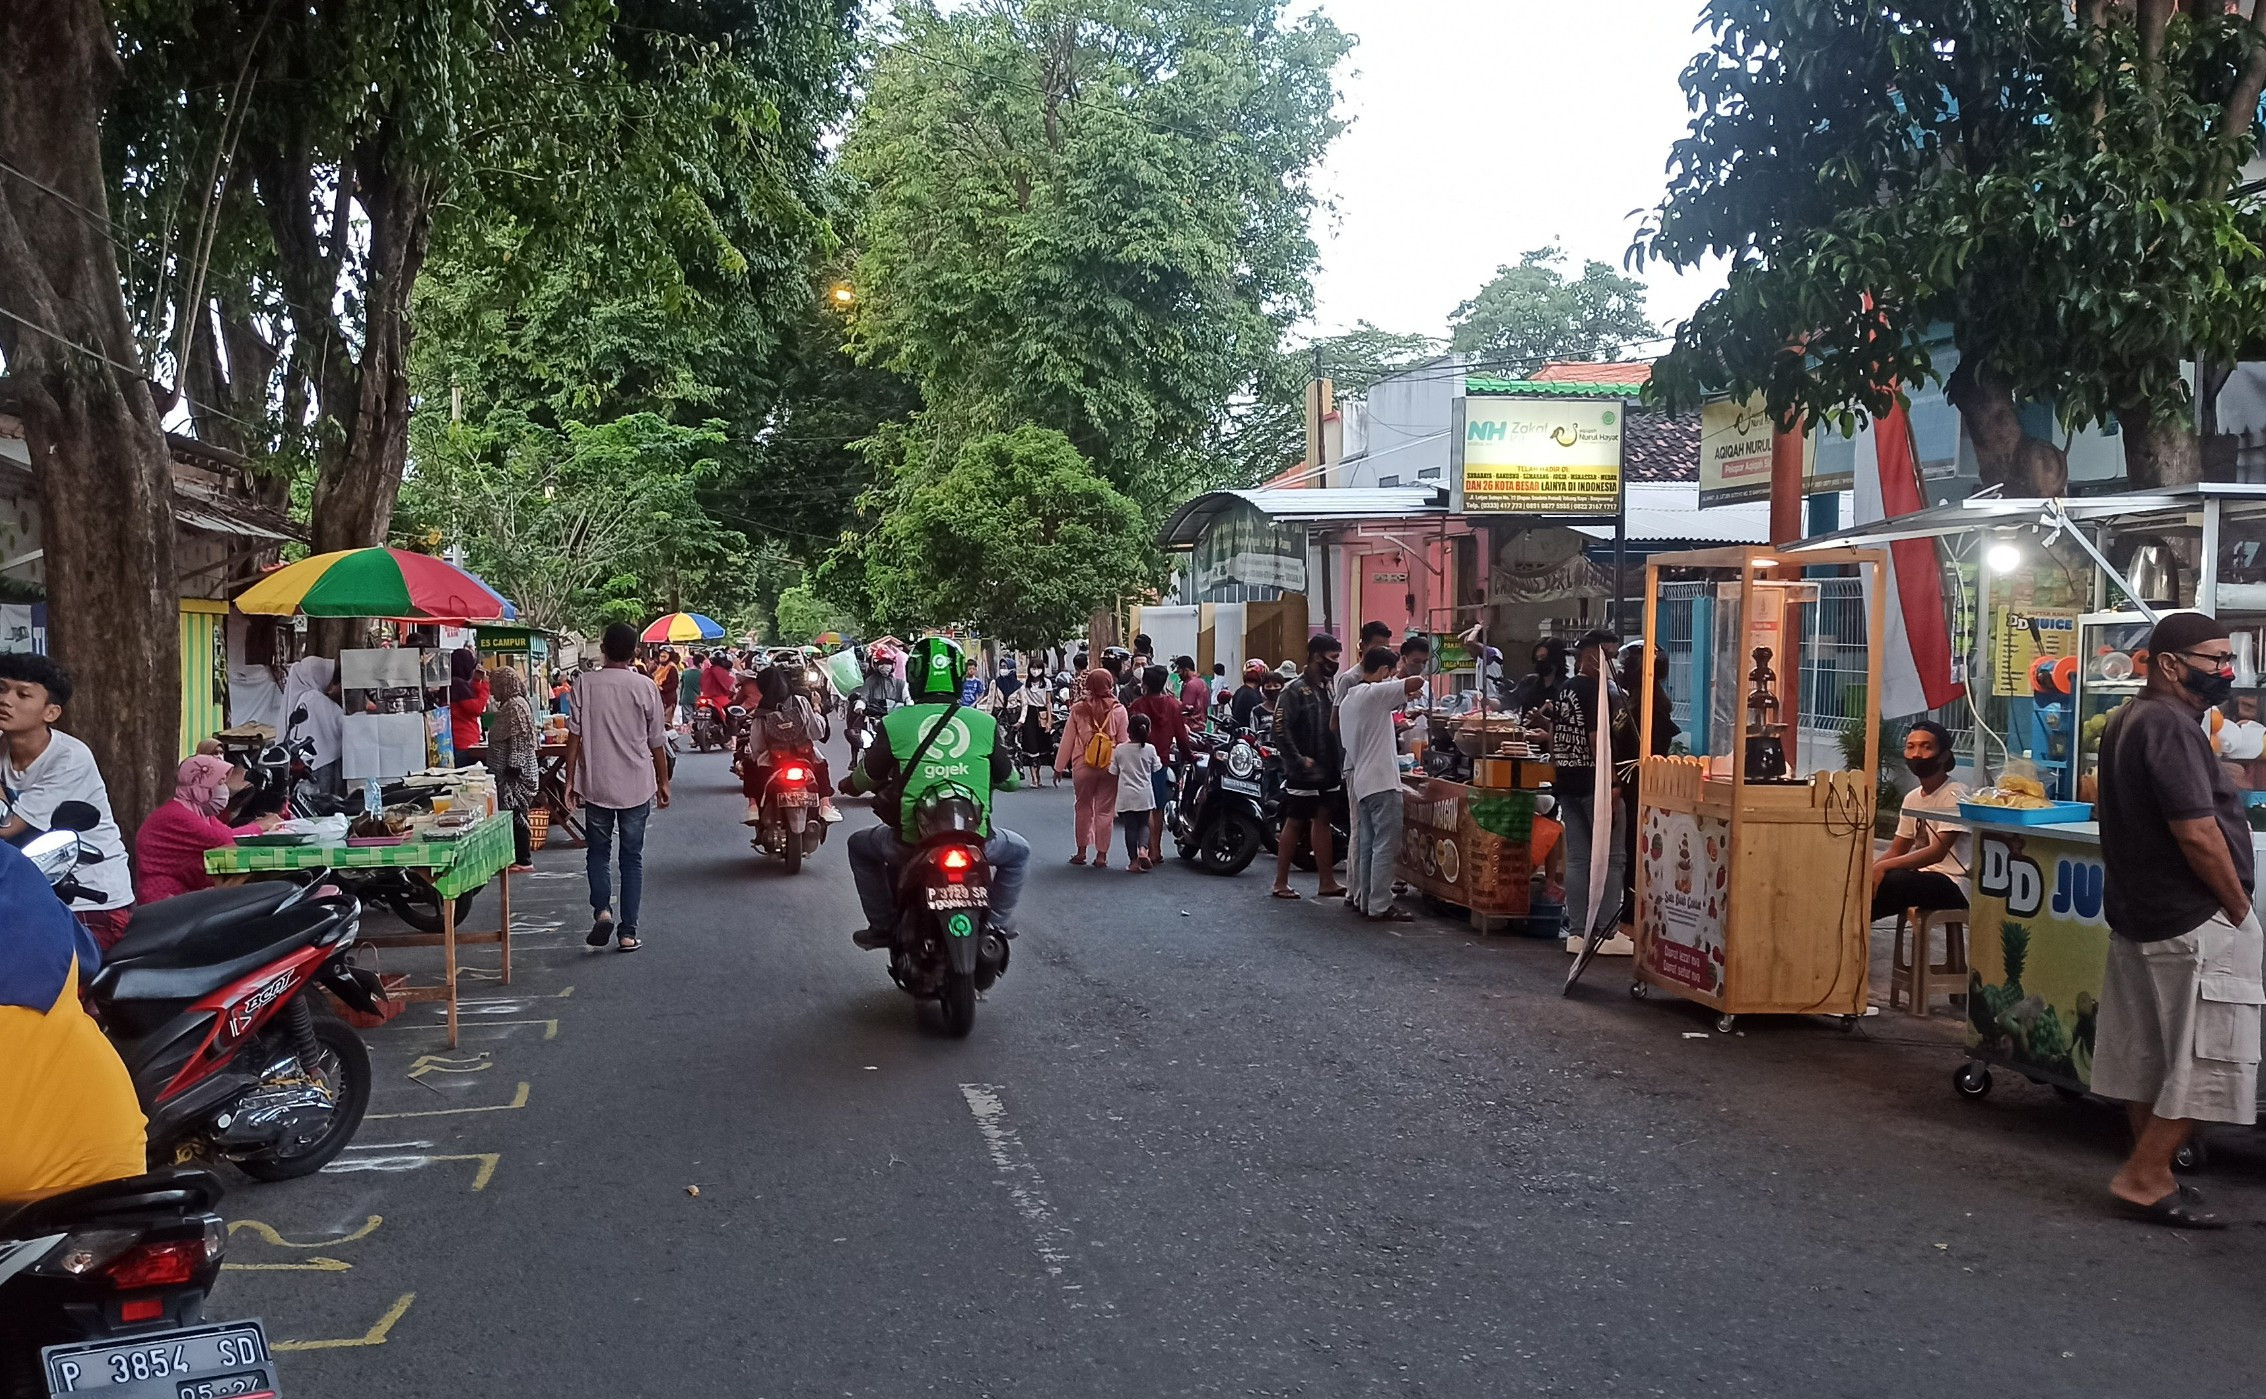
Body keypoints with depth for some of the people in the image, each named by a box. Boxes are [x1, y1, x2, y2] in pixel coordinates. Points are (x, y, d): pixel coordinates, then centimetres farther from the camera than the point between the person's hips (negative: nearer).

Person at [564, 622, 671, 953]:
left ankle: (602, 909, -7)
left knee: (598, 852, 16)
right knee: (632, 858, 8)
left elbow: (574, 735, -4)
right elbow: (657, 742, 1)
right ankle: (628, 932, 7)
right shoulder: (645, 687, -4)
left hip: (596, 785, 0)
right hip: (636, 786, 0)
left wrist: (570, 780, 3)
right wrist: (663, 783, 12)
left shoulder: (584, 683, -4)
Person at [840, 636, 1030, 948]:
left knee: (860, 846, 30)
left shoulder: (895, 723, -4)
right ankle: (997, 922, 23)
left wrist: (847, 784, 32)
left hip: (912, 840, 0)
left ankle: (882, 926, 26)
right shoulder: (985, 724, -1)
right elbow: (1008, 779, 10)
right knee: (1018, 852, 32)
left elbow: (868, 776, 8)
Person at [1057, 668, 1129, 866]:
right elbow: (1123, 742, -2)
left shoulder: (1078, 709, -4)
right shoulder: (1118, 710, -6)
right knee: (1104, 811, 7)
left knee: (1083, 808, 14)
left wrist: (1059, 766, 10)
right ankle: (1101, 854, 10)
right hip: (1110, 767, 0)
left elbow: (1067, 740, 1)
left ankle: (1081, 851, 19)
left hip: (1083, 766, 0)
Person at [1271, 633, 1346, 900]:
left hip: (1328, 771, 7)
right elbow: (1280, 730, -17)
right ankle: (1281, 882, 8)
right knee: (1294, 824, 0)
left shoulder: (1329, 688, 11)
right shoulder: (1295, 690, -11)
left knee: (1322, 822, 10)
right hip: (1303, 773, -7)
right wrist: (1299, 760, -19)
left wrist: (1339, 762, 6)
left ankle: (1327, 882, 14)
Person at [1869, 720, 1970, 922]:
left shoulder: (1955, 794, -10)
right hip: (1922, 877, 7)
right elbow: (1897, 851, 16)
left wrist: (1883, 867, -28)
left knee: (1891, 881, -32)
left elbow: (1938, 852, -20)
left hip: (1954, 884, -7)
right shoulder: (1912, 798, 13)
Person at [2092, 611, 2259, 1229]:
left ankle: (2151, 1170, 23)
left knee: (2148, 1056, 14)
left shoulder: (2126, 720, 12)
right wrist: (2240, 910, -11)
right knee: (2209, 1061, -3)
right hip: (2193, 923, -10)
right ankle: (2144, 1179, 0)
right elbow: (2197, 834, -23)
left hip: (2137, 915, 10)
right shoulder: (2171, 726, -20)